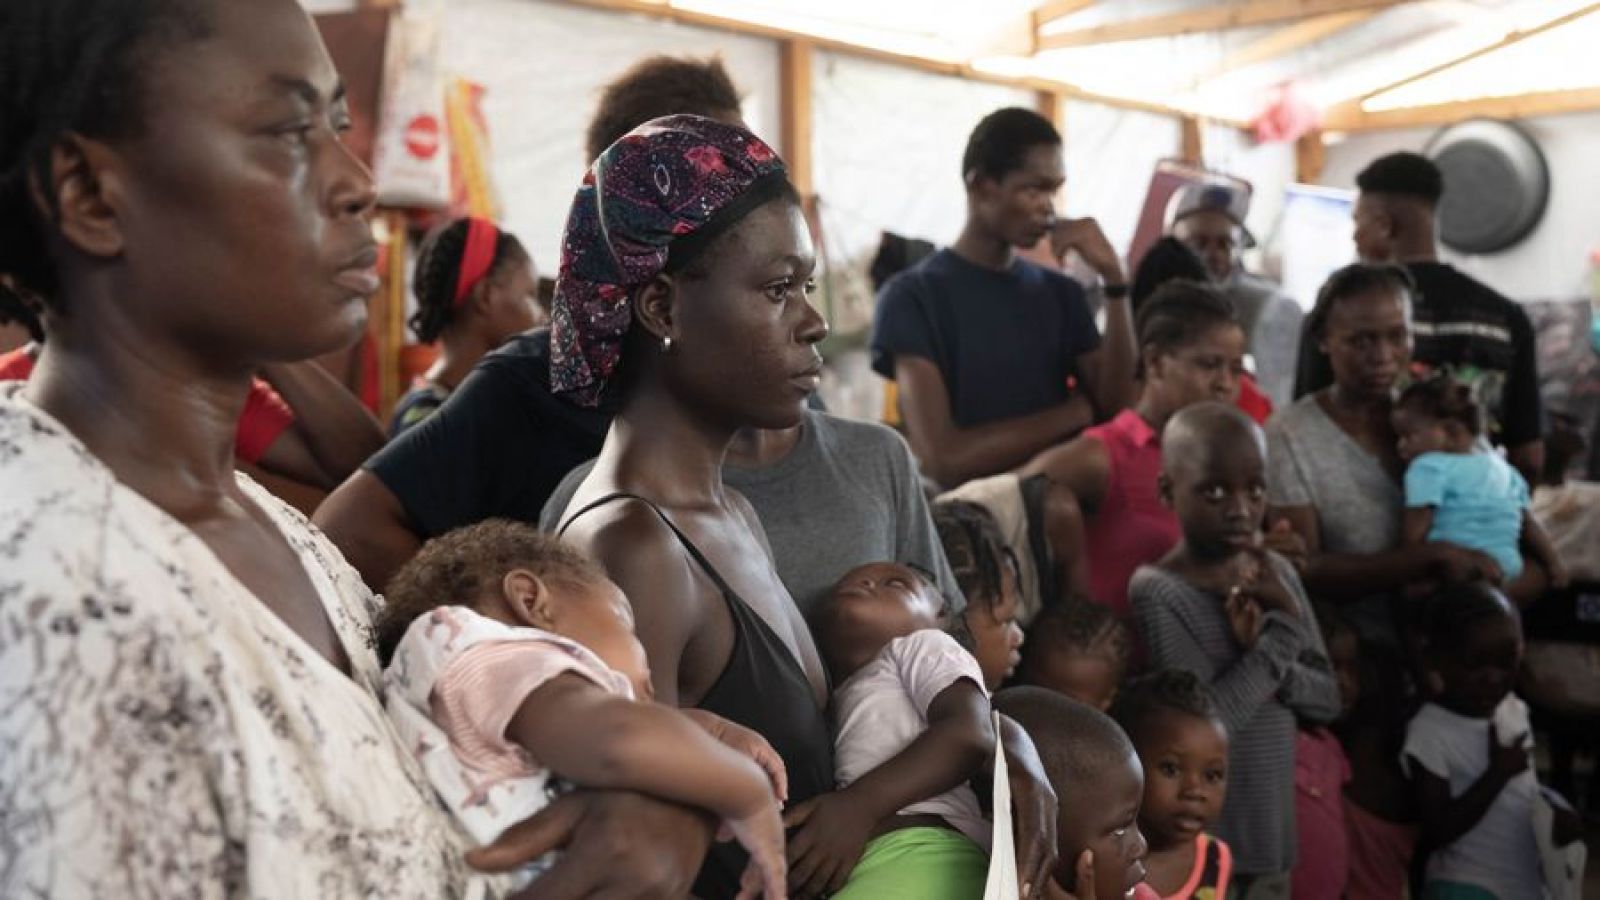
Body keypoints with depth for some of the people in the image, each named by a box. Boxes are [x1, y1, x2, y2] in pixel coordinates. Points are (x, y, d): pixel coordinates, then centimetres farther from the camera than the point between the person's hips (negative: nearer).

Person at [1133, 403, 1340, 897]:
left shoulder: (1276, 574, 5)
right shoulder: (1158, 591, -15)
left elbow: (1327, 697, 7)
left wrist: (1267, 652, -12)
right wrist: (1281, 633, -18)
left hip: (1270, 839, 7)